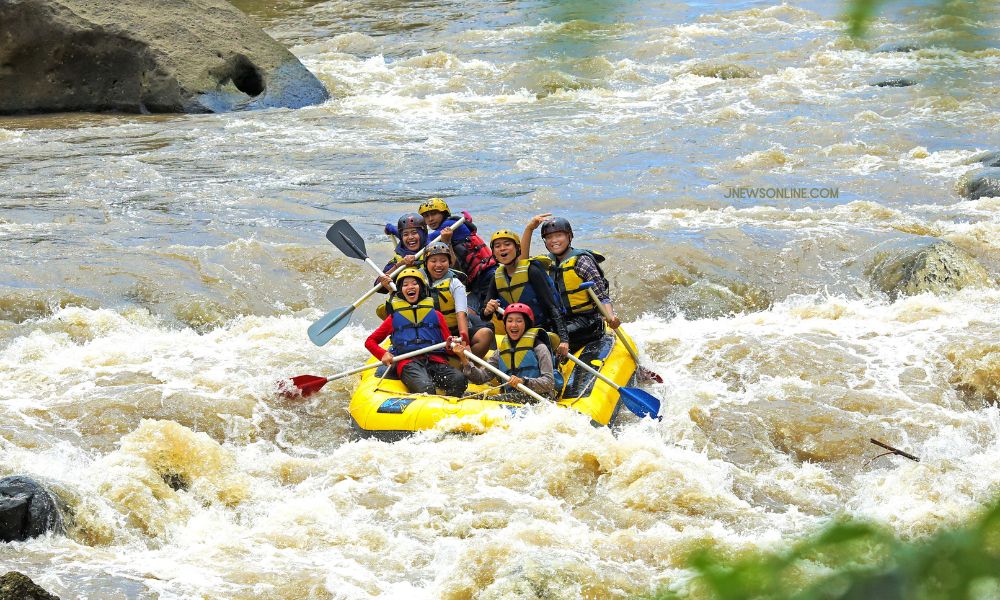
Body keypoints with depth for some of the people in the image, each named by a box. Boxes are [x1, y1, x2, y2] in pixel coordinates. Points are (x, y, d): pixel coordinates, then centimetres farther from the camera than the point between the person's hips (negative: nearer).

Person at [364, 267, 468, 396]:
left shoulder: (436, 315, 25)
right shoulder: (395, 317, 24)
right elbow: (370, 341, 26)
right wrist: (383, 355, 4)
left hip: (436, 361, 2)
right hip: (408, 362, -2)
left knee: (459, 380, -33)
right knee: (425, 388, -38)